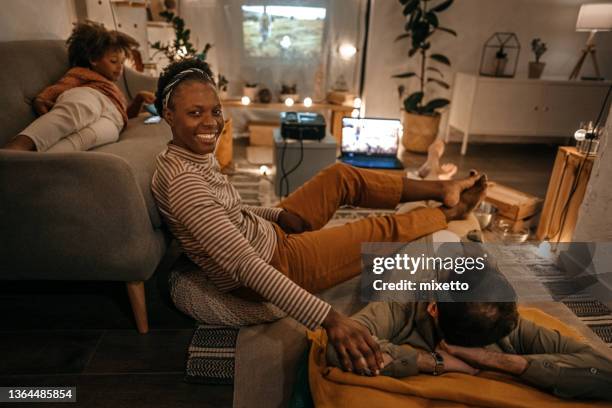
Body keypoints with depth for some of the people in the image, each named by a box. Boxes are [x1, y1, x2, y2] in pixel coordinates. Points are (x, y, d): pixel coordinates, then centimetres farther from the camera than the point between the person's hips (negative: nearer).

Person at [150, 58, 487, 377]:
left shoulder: (199, 153, -1)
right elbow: (245, 265, -37)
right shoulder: (181, 180, -30)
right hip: (269, 264, -9)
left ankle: (441, 189, 20)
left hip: (267, 233, 9)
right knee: (384, 231, -1)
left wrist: (280, 215, -2)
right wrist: (328, 318, -41)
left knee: (340, 176, 8)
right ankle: (450, 212, 28)